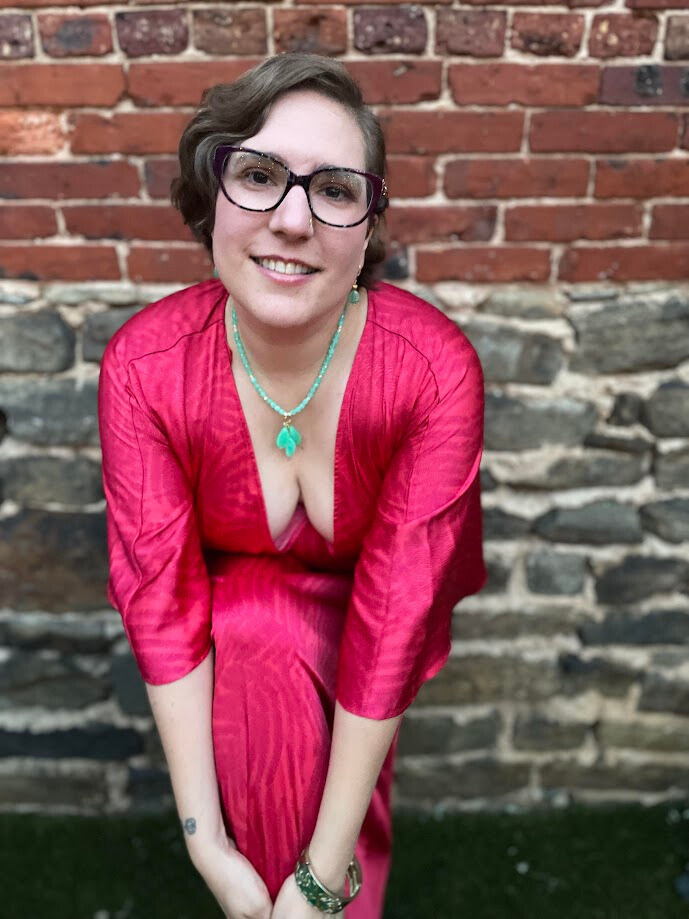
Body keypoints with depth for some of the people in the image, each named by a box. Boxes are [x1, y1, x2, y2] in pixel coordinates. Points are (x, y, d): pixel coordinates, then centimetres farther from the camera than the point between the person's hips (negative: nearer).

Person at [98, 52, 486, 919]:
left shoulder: (436, 369, -29)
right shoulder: (142, 365, -24)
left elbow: (396, 612, -29)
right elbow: (161, 596, -22)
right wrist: (208, 846, -25)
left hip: (365, 590, 0)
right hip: (235, 583, 0)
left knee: (262, 649, -26)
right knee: (258, 648, -28)